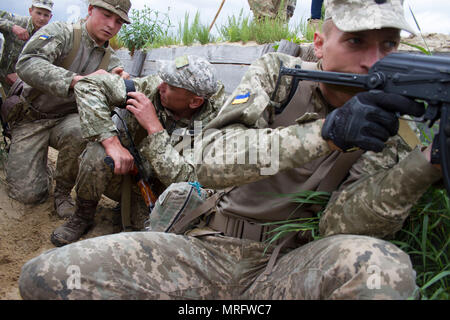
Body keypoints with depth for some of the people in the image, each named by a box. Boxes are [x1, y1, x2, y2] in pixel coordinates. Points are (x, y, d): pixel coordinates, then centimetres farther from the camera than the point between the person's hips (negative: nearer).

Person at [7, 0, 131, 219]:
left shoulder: (110, 59, 5)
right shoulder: (60, 33, -11)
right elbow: (27, 64, -28)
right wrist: (78, 81, -43)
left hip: (69, 119, 3)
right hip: (32, 118, -3)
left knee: (79, 133, -36)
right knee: (28, 194, -13)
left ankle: (63, 192, -9)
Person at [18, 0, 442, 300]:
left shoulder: (382, 124, 1)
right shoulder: (277, 72, -2)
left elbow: (341, 225, -14)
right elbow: (212, 161, -18)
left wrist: (432, 160, -29)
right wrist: (329, 130, -30)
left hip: (287, 269, 0)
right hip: (208, 250, 1)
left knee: (382, 267, -35)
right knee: (44, 276, -12)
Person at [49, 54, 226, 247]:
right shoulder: (152, 86, -18)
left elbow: (185, 181, -33)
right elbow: (87, 87, -17)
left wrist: (153, 126, -35)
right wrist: (112, 142, -30)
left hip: (157, 189, 0)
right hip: (124, 172, 1)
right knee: (98, 153, -30)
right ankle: (83, 215, 0)